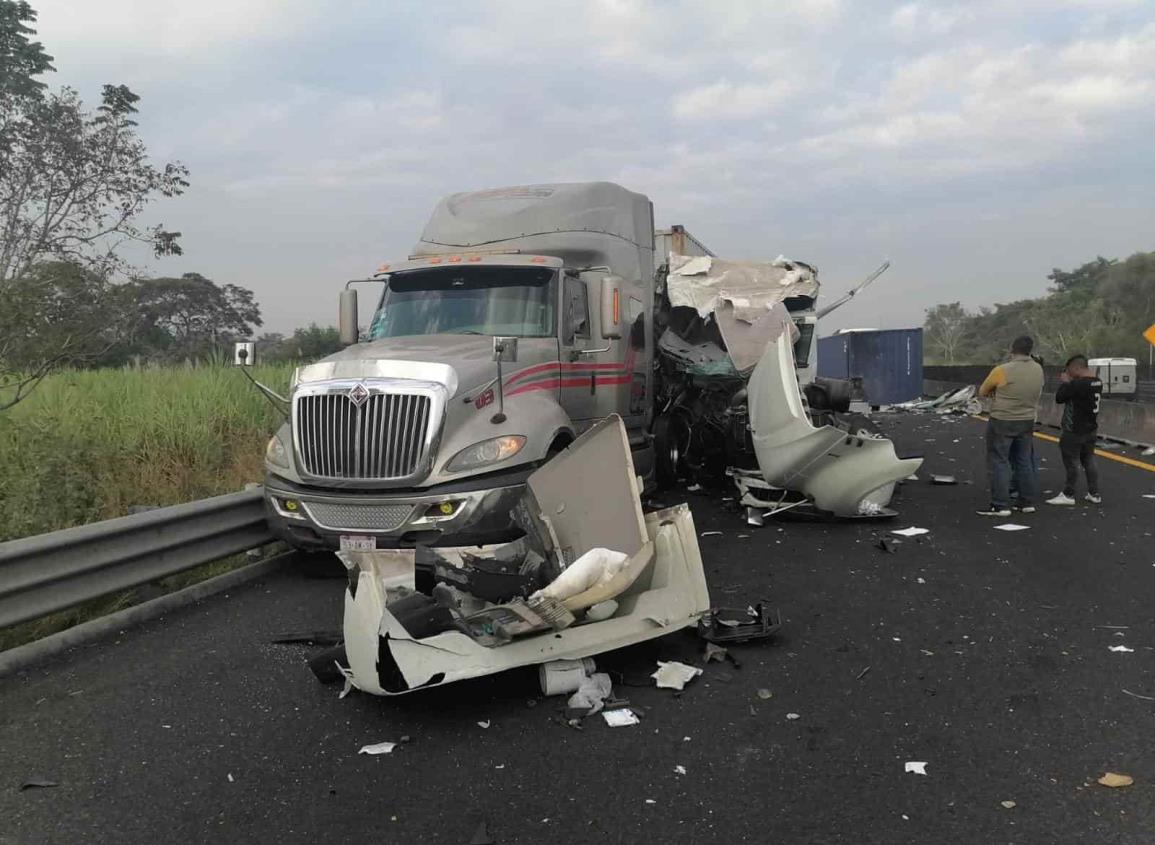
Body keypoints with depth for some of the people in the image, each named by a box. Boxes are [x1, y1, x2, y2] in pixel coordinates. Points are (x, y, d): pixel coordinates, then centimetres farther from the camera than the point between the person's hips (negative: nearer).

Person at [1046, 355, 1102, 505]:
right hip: (1091, 430, 8)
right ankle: (1094, 493, 18)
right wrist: (1070, 382, 6)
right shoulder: (1097, 382, 4)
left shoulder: (1077, 384, -25)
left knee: (1072, 463, 1)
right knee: (1089, 461, 15)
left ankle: (1068, 495, 8)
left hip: (1074, 432, -8)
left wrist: (1065, 382, -3)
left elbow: (1059, 398, -16)